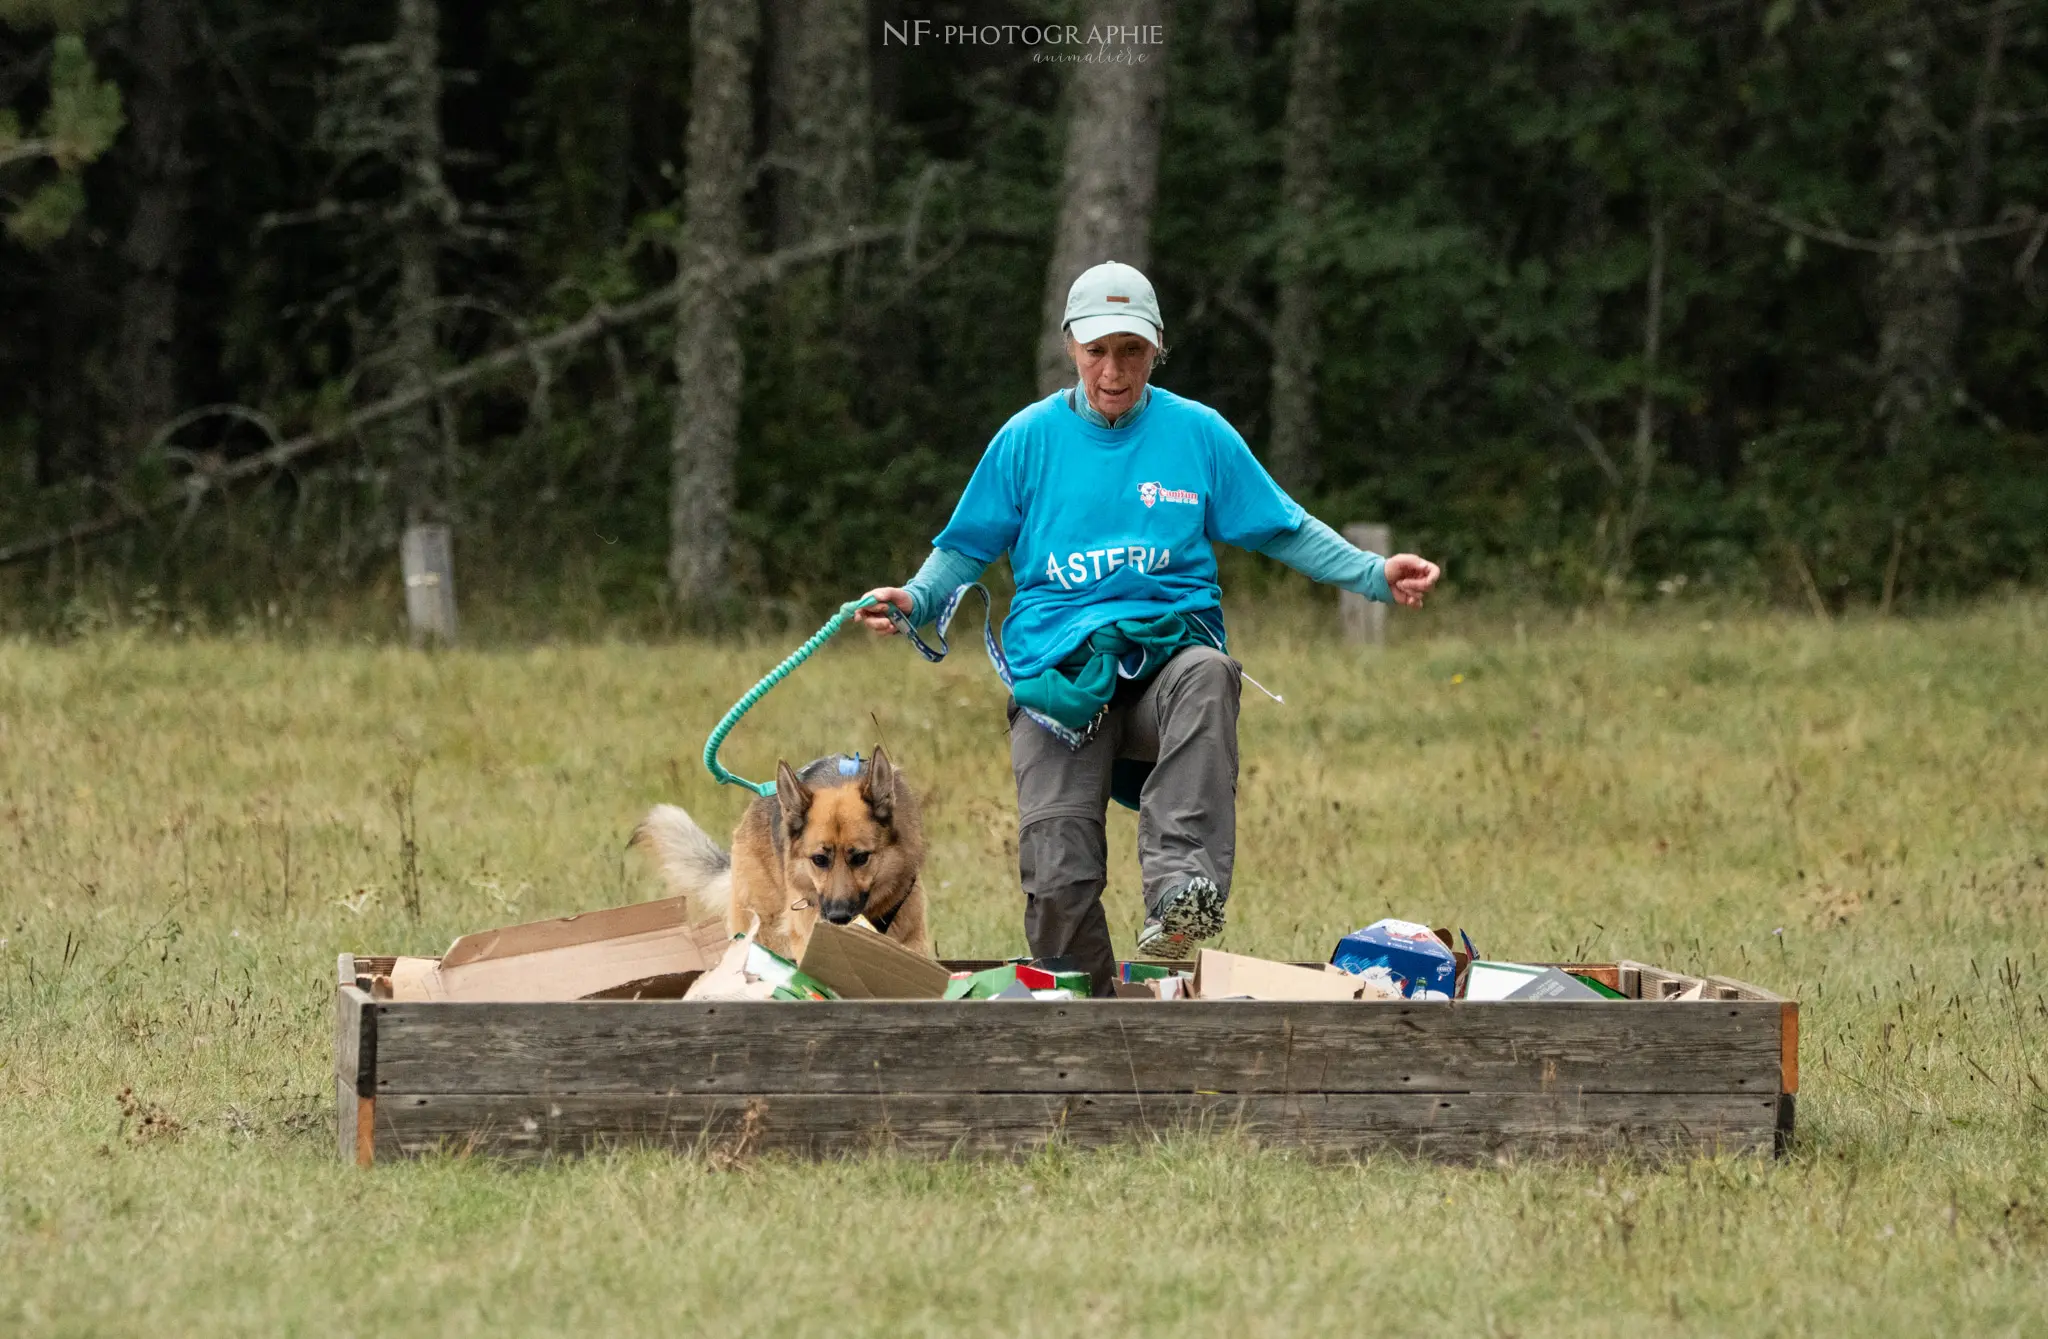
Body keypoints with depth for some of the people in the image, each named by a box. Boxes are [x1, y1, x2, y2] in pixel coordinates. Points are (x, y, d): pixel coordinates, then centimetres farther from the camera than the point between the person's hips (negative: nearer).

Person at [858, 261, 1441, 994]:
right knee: (1059, 878, -16)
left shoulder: (1197, 432, 11)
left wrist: (1374, 574, 2)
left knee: (1208, 674, -40)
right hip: (1060, 671, 1)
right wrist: (914, 601, -3)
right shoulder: (1029, 437, 11)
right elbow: (966, 548, 16)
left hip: (1167, 650, 0)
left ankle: (1181, 891, -51)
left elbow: (1285, 530, 15)